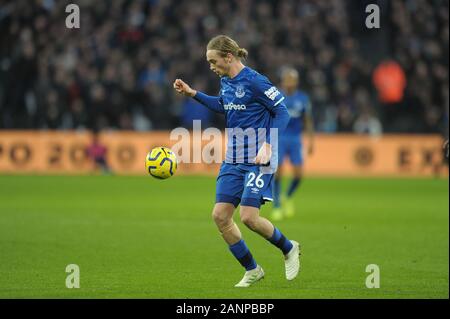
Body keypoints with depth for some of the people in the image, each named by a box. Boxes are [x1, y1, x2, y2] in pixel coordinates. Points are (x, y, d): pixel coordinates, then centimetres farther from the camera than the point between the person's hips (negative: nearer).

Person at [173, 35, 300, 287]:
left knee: (249, 217, -16)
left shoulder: (255, 82, -16)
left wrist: (268, 145, -24)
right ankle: (252, 270, 13)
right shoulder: (225, 81, 8)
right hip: (233, 159, 8)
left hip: (257, 160, -8)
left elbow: (282, 113, -14)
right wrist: (192, 93, 20)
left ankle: (289, 249, 13)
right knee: (220, 215, -1)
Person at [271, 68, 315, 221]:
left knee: (298, 174, -5)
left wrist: (311, 140, 6)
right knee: (277, 173, -8)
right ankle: (277, 207, 3)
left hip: (295, 139, 2)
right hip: (278, 138, -2)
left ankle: (288, 198, 23)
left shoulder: (303, 98, 4)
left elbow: (308, 120, 11)